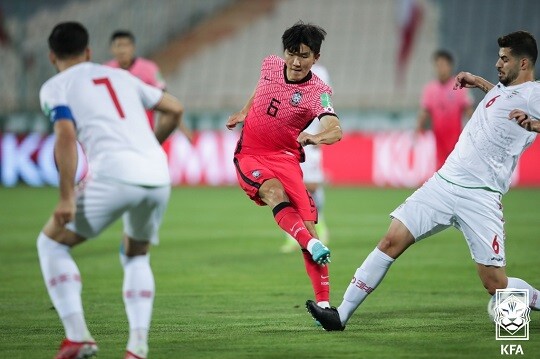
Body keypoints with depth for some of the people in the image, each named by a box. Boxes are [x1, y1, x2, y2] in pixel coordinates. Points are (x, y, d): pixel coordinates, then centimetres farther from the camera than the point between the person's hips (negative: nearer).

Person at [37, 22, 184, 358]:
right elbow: (175, 109, 28)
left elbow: (66, 136, -6)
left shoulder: (55, 87, 10)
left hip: (113, 175, -5)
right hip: (157, 176, 5)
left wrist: (66, 198, -8)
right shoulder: (121, 76, 26)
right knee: (137, 256, 28)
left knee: (52, 242, 15)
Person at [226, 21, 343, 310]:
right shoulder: (270, 65, 0)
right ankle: (312, 246, -49)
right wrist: (244, 111, 26)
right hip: (249, 155, 2)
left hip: (285, 159, -2)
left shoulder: (318, 92, -14)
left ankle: (324, 303, -12)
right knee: (275, 192, -32)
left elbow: (335, 130, -32)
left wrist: (316, 137, -52)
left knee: (307, 226, -13)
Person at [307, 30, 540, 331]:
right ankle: (341, 315, 2)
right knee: (391, 241, -2)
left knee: (496, 284, -10)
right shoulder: (501, 88, 17)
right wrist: (479, 82, 34)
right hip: (445, 182, 7)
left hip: (480, 199, -7)